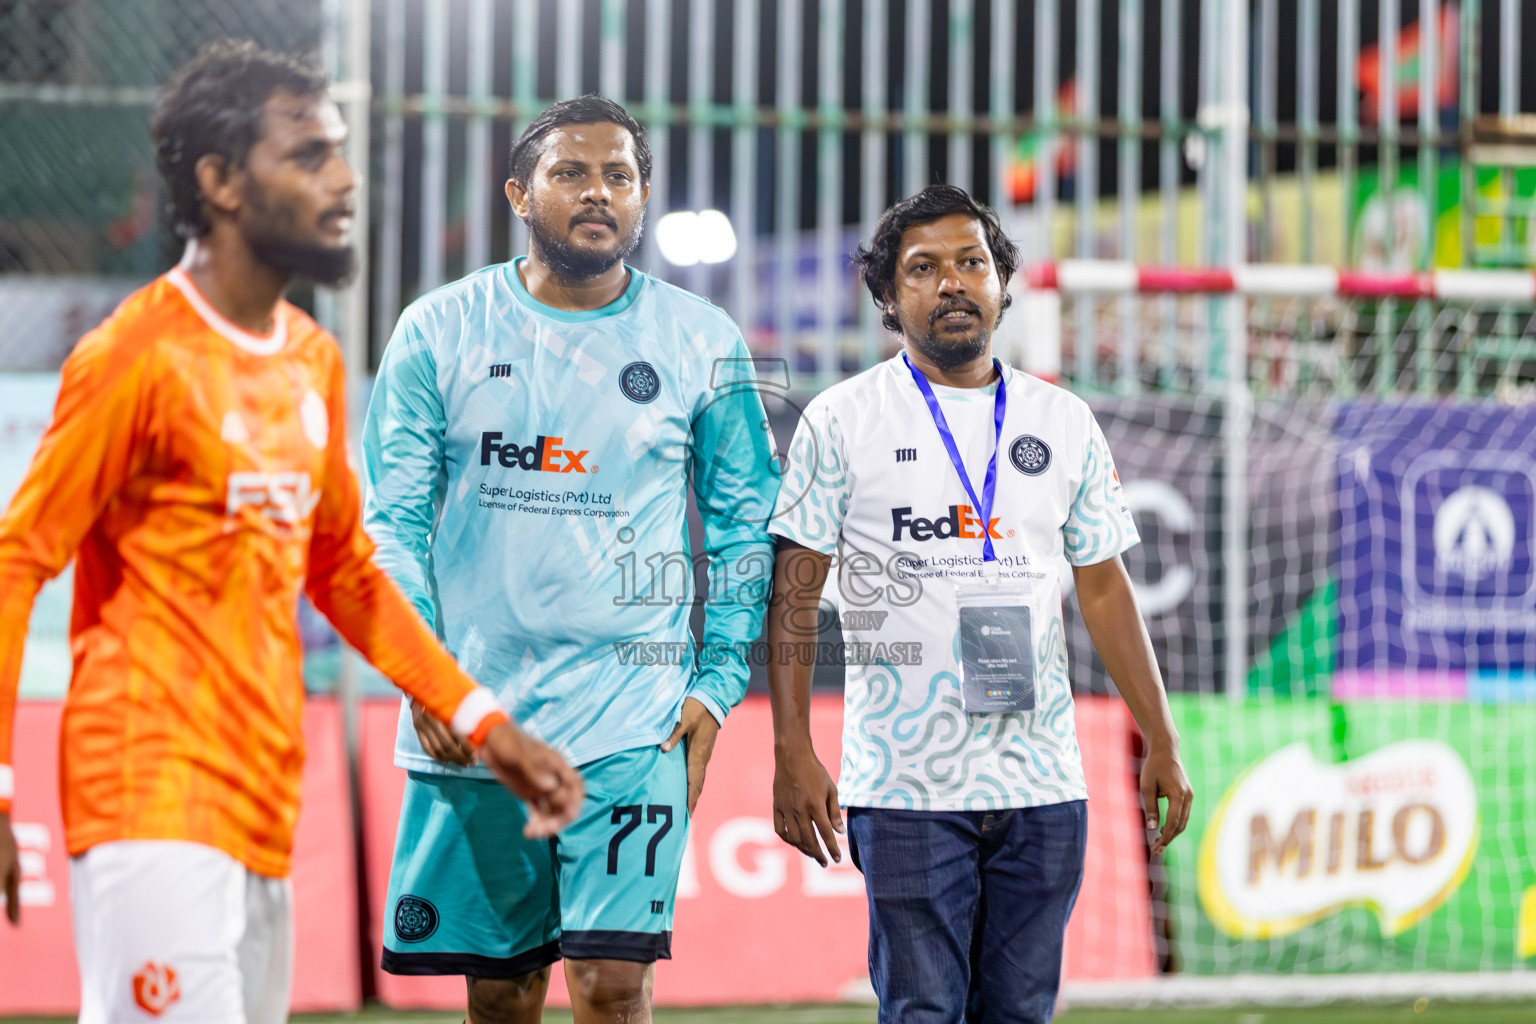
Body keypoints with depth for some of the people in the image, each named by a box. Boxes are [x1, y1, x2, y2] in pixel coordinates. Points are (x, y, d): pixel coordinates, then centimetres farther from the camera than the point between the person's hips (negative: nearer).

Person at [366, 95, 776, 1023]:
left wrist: (718, 681, 1)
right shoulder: (439, 332, 5)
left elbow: (748, 525, 10)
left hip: (632, 716, -1)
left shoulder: (703, 344, 5)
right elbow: (392, 517, 5)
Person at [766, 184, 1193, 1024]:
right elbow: (794, 593, -1)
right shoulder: (841, 420, 1)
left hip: (1042, 785, 3)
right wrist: (792, 751, -8)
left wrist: (1161, 743, 11)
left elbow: (1103, 587, 15)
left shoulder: (1064, 424, 11)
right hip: (905, 787, -3)